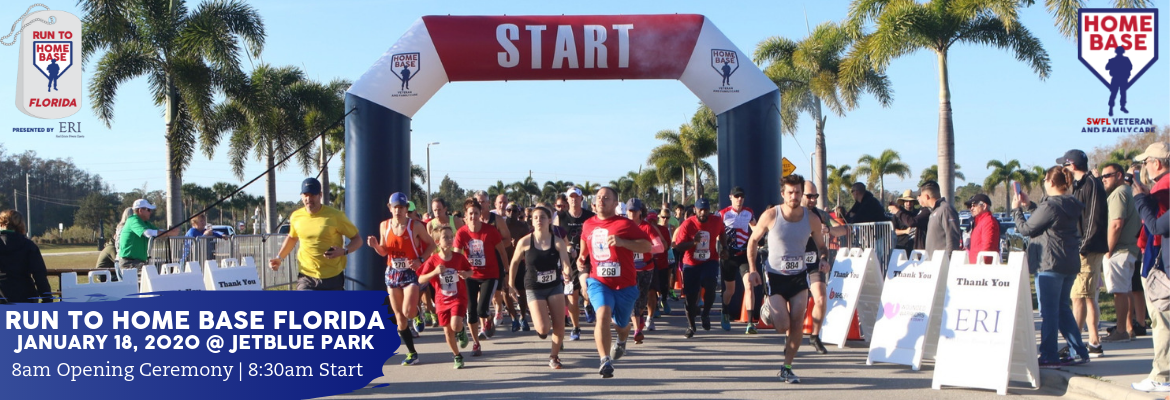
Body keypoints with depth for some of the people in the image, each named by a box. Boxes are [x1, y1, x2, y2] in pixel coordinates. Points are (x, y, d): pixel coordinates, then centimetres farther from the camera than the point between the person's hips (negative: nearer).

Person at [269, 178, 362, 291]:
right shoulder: (296, 216, 0)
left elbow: (357, 239, -5)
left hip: (333, 278, -2)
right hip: (306, 278, 2)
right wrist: (279, 257, 10)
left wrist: (344, 251, -25)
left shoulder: (335, 216, -11)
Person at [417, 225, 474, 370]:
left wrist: (466, 274, -14)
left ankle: (462, 331, 14)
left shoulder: (459, 257, -6)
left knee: (455, 325, -23)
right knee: (447, 331, 7)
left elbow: (470, 271, 10)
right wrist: (435, 272, -24)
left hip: (459, 298, -1)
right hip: (442, 300, 1)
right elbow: (421, 280, -9)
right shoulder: (433, 260, -8)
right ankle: (458, 357, 27)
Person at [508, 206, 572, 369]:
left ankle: (554, 356, 25)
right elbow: (514, 262, 4)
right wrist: (511, 284, 9)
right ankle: (539, 326, 23)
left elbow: (566, 265, -16)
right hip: (534, 289, -2)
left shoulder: (558, 242, -10)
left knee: (559, 326, 0)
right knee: (544, 328, -15)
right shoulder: (525, 242, -11)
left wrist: (566, 272, -39)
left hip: (555, 286, 2)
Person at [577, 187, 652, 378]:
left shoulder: (625, 224, -7)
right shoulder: (588, 225, 7)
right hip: (598, 281, 1)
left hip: (624, 284, -1)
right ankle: (605, 361, -25)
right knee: (603, 313, -26)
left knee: (621, 324, 16)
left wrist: (622, 242, -24)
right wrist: (581, 259, 7)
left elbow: (647, 246, -12)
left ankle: (621, 341, 54)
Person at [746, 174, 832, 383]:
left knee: (797, 325, -4)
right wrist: (752, 269, -10)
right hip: (775, 277, -2)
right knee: (783, 326, -9)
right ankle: (768, 310, 27)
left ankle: (786, 368, 13)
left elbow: (821, 246, 7)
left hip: (799, 276, 2)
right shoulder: (770, 216, -13)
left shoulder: (812, 219, -6)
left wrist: (824, 260, -16)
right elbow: (753, 241, 0)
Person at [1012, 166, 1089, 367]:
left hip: (1050, 265, -9)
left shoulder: (1050, 205, -16)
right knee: (1062, 308, 18)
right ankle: (1080, 352, 19)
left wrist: (1016, 209, 6)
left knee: (1048, 312, -2)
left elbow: (1026, 229, -8)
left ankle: (1049, 356, 1)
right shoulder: (1072, 205, 10)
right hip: (1070, 265, 9)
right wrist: (1028, 205, 23)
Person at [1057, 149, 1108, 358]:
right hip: (1081, 249, 10)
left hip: (1088, 249, -10)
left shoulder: (1091, 184, -12)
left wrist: (1083, 246, -21)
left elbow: (1094, 219, -18)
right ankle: (1094, 343, 16)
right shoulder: (1079, 185, 17)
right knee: (1088, 296, 11)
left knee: (1079, 296, -10)